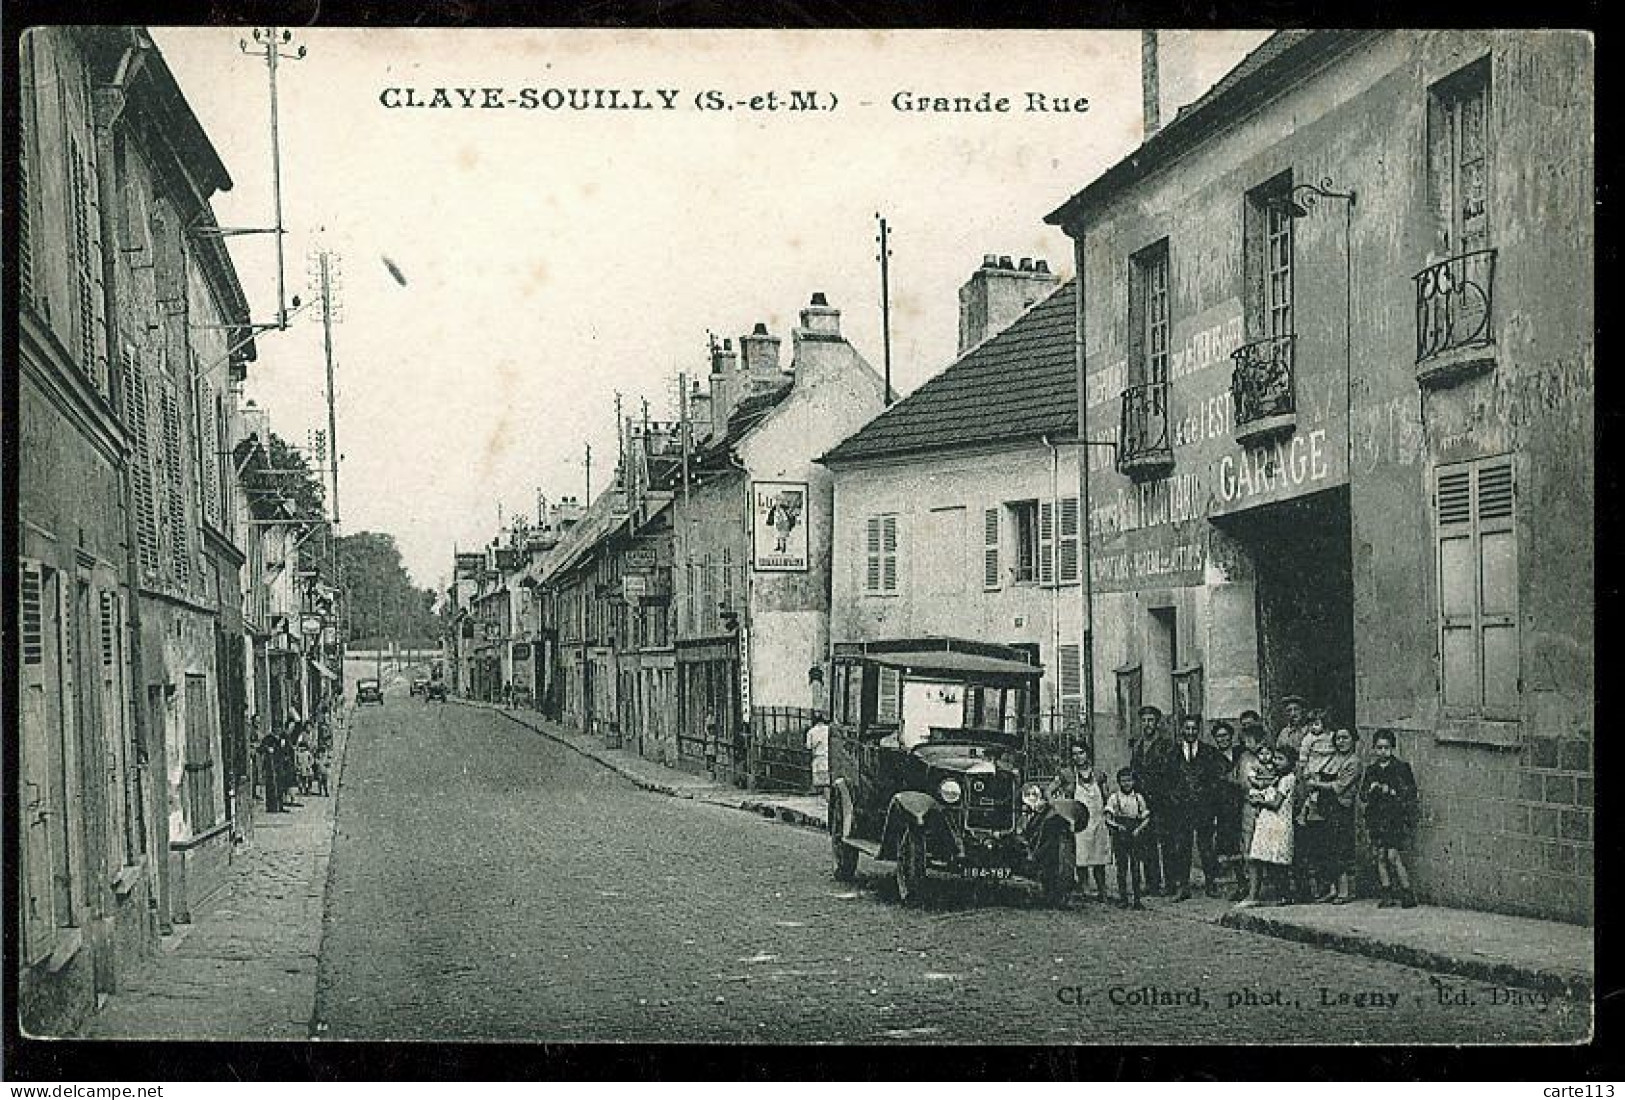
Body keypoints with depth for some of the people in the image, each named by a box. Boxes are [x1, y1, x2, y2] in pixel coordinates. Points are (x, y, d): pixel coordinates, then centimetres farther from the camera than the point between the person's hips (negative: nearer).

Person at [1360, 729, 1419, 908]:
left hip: (1396, 818, -5)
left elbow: (1410, 793, -3)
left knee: (1393, 856, -12)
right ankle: (1387, 895, 6)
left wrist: (1391, 792, -14)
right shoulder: (1371, 770, 14)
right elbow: (1363, 796, 15)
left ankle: (1407, 893, -3)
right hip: (1376, 818, 5)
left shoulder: (1401, 767, 1)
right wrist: (1371, 790, -5)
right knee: (1380, 856, 0)